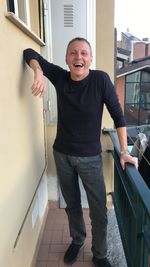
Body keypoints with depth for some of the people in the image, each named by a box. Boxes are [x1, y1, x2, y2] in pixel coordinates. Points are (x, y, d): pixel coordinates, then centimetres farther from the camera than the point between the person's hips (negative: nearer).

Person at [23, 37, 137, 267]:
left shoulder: (101, 79, -14)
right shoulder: (60, 76, -7)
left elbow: (117, 114, -10)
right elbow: (30, 53, 1)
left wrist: (124, 151, -11)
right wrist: (38, 72, -20)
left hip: (90, 158, -2)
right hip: (62, 155, 3)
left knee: (99, 212, 6)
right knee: (72, 205, 20)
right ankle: (77, 240, 47)